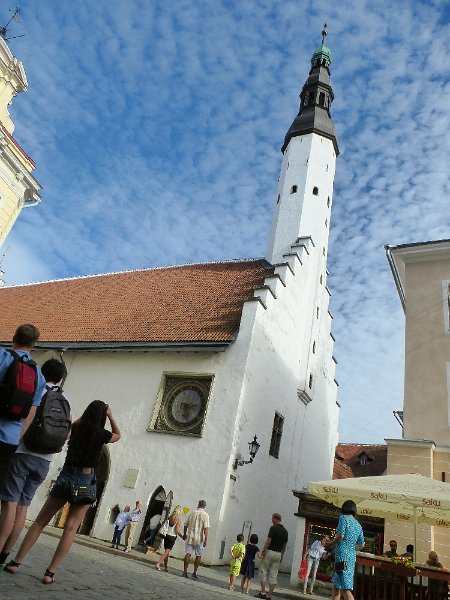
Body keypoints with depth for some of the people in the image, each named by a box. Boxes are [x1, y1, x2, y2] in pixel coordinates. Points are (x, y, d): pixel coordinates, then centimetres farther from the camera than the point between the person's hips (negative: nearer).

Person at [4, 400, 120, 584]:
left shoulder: (76, 428, 0)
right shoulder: (101, 434, -8)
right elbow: (118, 435, 14)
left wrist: (88, 412, 24)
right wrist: (110, 416, 12)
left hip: (65, 477, 3)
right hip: (85, 481, -3)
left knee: (40, 521, 13)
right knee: (70, 528, 1)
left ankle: (15, 562, 13)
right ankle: (50, 573, -4)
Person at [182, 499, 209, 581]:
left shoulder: (192, 513, 5)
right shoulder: (205, 515, -7)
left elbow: (186, 525, 13)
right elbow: (206, 528, -15)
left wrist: (185, 534, 27)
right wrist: (206, 539, -14)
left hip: (190, 537, 3)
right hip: (199, 539, -3)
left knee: (188, 553, 8)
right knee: (198, 556, 9)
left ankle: (185, 572, 9)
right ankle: (194, 573, 10)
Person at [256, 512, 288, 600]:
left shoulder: (273, 528, -12)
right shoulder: (285, 530, 9)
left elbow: (268, 540, -17)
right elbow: (284, 545, 13)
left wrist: (263, 551, -12)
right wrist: (282, 555, 19)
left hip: (270, 552, -6)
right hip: (278, 554, 6)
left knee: (263, 571, 5)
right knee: (274, 574, 8)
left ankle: (263, 593, 3)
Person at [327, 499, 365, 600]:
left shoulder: (344, 518, -5)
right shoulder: (358, 525, 14)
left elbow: (340, 535, -16)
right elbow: (361, 545, 18)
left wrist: (330, 543, -2)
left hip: (343, 555, -8)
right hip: (352, 556, 8)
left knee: (345, 588, -12)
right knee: (336, 585, 16)